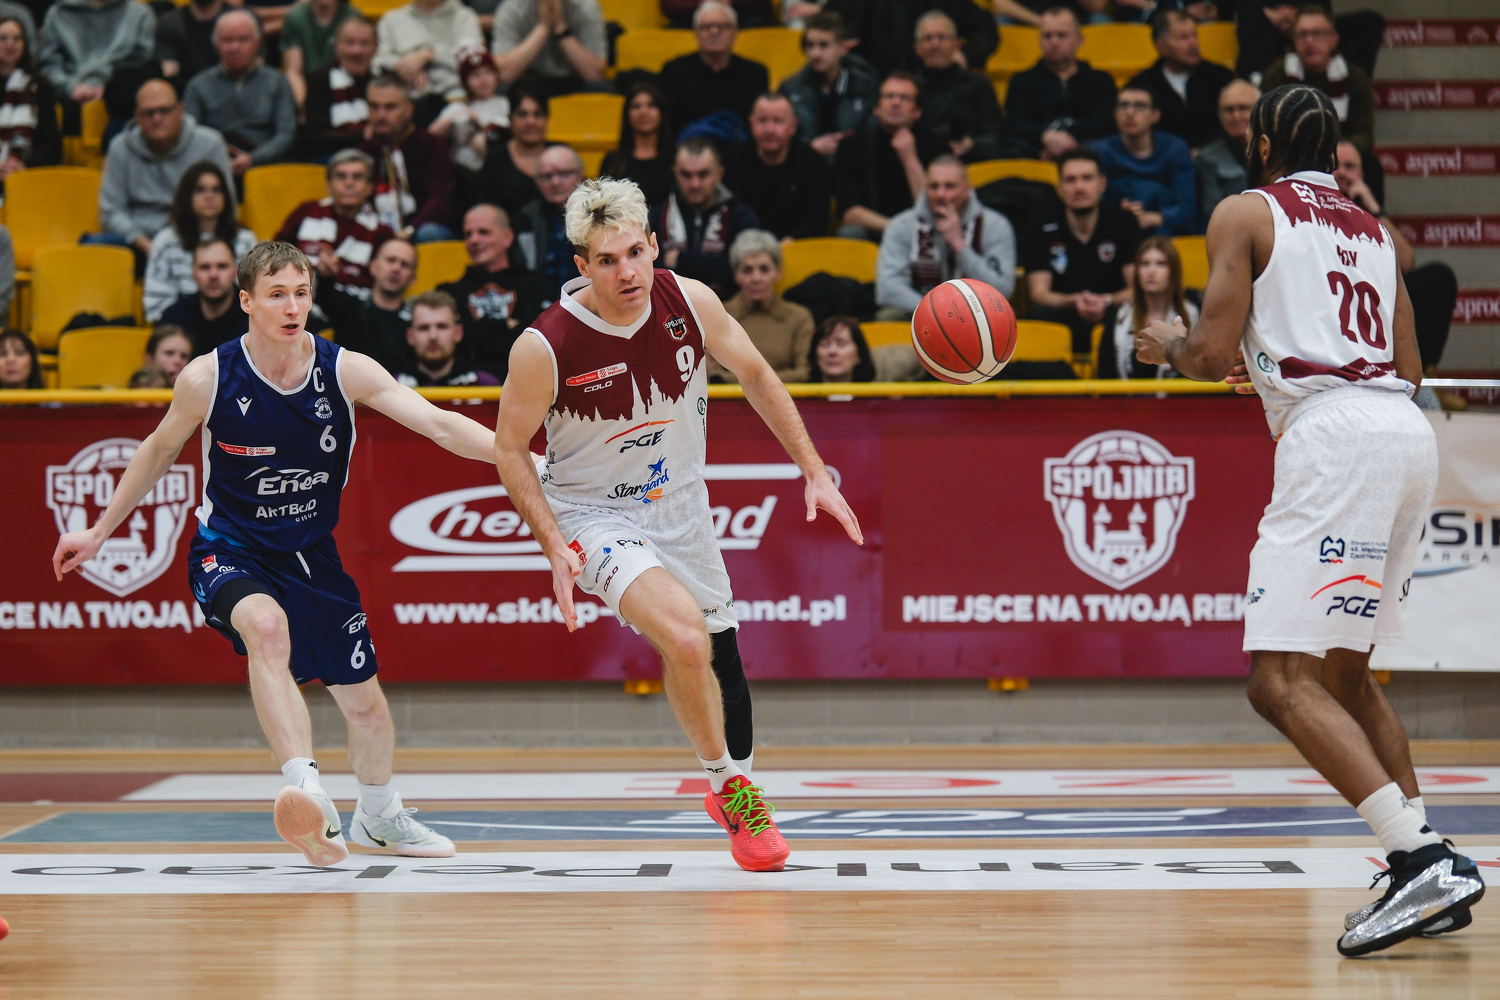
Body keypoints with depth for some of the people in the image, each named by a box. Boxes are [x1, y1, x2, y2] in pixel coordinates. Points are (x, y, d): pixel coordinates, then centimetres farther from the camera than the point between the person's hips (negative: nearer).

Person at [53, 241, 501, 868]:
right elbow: (160, 450, 5)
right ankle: (309, 797, -47)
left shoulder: (345, 371, -12)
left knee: (365, 703, 9)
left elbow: (440, 425, -19)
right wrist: (100, 532, 11)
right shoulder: (209, 378, -14)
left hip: (312, 556, 3)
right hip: (229, 552, -3)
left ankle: (379, 816, 40)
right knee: (267, 627, -37)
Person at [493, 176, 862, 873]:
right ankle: (728, 784, -1)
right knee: (686, 640, -26)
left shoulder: (690, 302, -16)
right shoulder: (545, 346, -26)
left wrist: (815, 472, 0)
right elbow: (509, 447, -11)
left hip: (680, 505, 5)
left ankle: (737, 791, 43)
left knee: (717, 654, 17)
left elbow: (756, 377, 1)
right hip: (595, 515, -5)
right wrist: (553, 546, -19)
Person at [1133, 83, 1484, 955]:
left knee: (1283, 680, -9)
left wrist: (1168, 346, 20)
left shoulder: (1246, 213, 6)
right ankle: (1431, 873, 13)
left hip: (1336, 435, -8)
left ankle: (1423, 860, -22)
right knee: (1345, 671, 20)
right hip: (1409, 431, 8)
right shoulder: (1373, 230, 25)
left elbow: (1212, 351, -3)